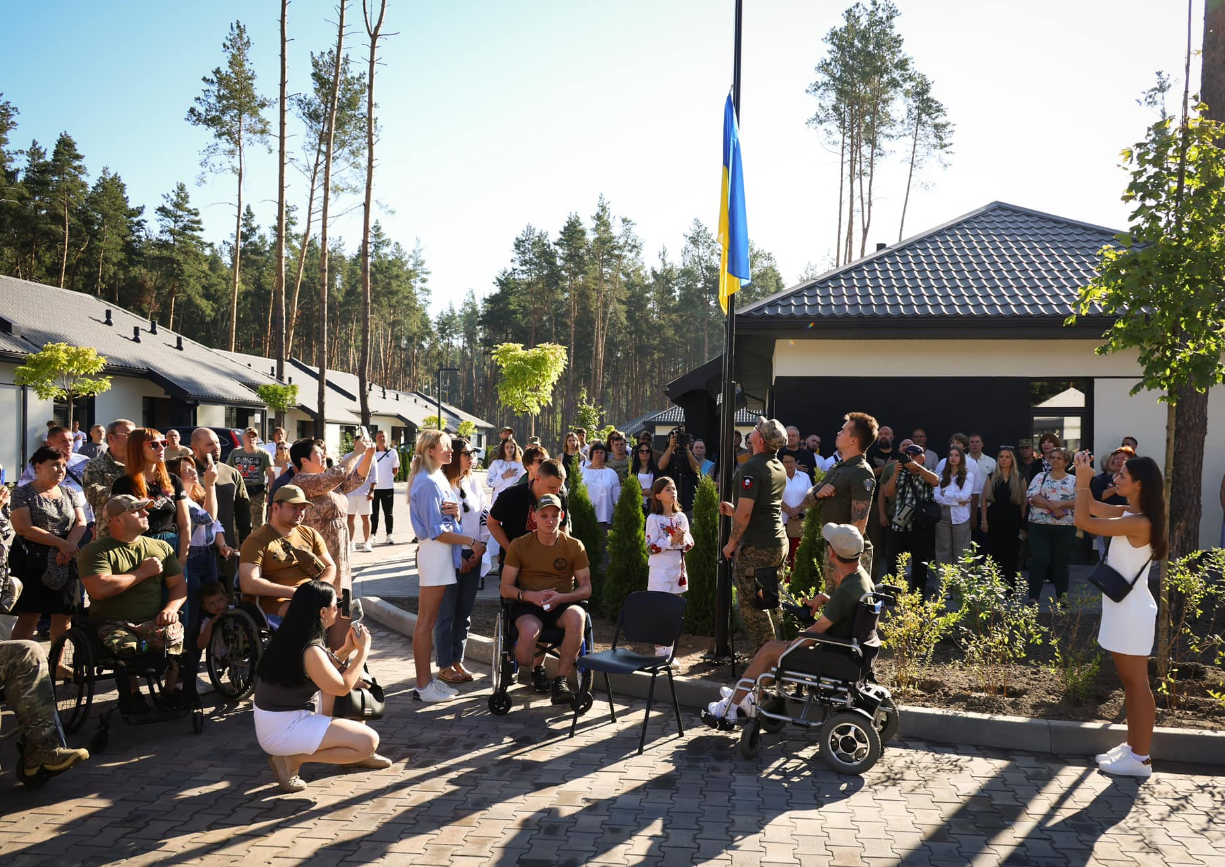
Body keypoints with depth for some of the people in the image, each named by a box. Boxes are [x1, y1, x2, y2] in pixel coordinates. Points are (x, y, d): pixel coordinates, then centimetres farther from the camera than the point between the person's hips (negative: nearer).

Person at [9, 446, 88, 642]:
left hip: (66, 565, 4)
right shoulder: (22, 493, 0)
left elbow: (80, 523, 4)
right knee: (29, 617, -7)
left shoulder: (70, 494, 15)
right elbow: (24, 528, -11)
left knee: (63, 617, 4)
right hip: (35, 564, -4)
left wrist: (69, 545, -16)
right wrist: (61, 543, -16)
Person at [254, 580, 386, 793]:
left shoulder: (291, 636, 3)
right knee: (369, 741, -12)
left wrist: (347, 649, 9)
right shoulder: (310, 650, -25)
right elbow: (342, 687, -12)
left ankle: (354, 752, 19)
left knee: (350, 675, 17)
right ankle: (292, 759, -6)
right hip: (282, 730, -10)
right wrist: (363, 650, -3)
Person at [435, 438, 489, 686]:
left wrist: (480, 547, -3)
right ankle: (445, 666, 10)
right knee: (447, 613, 1)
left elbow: (485, 518, 12)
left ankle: (458, 661, 22)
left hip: (473, 557, 6)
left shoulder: (474, 485, 10)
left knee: (465, 612, 12)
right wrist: (458, 557, -13)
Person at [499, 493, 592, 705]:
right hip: (528, 607, 0)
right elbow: (505, 588, 1)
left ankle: (560, 680, -24)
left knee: (577, 616, -37)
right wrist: (530, 596, -18)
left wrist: (561, 597, -17)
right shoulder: (519, 545, 2)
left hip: (563, 605, 1)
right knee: (529, 628, -37)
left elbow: (586, 588, 3)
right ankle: (536, 668, 2)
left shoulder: (574, 546, 3)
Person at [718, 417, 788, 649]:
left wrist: (731, 543, -12)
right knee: (766, 603, 19)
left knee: (751, 605, -1)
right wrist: (734, 510, 20)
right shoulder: (779, 468, 13)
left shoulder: (752, 467, -17)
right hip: (779, 543, 9)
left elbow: (745, 512, -22)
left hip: (756, 547, -9)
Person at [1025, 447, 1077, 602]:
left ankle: (1062, 597, 16)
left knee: (1060, 561, 6)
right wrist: (1052, 506, -17)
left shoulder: (1074, 481, 6)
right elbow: (1033, 497, -6)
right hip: (1039, 526, 0)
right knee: (1039, 560, -4)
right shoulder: (1040, 477, 7)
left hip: (1065, 528, 0)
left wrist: (1061, 504, -17)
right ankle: (1033, 597, 0)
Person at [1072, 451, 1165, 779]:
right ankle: (1132, 747, 27)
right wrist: (1084, 479, 3)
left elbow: (1083, 521, -24)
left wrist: (1083, 481, -15)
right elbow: (1092, 508, 17)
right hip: (1122, 608, 10)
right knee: (1129, 683, 17)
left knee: (1137, 684, -1)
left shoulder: (1139, 523, -23)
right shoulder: (1129, 514, 5)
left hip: (1132, 612, -10)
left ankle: (1141, 759, 8)